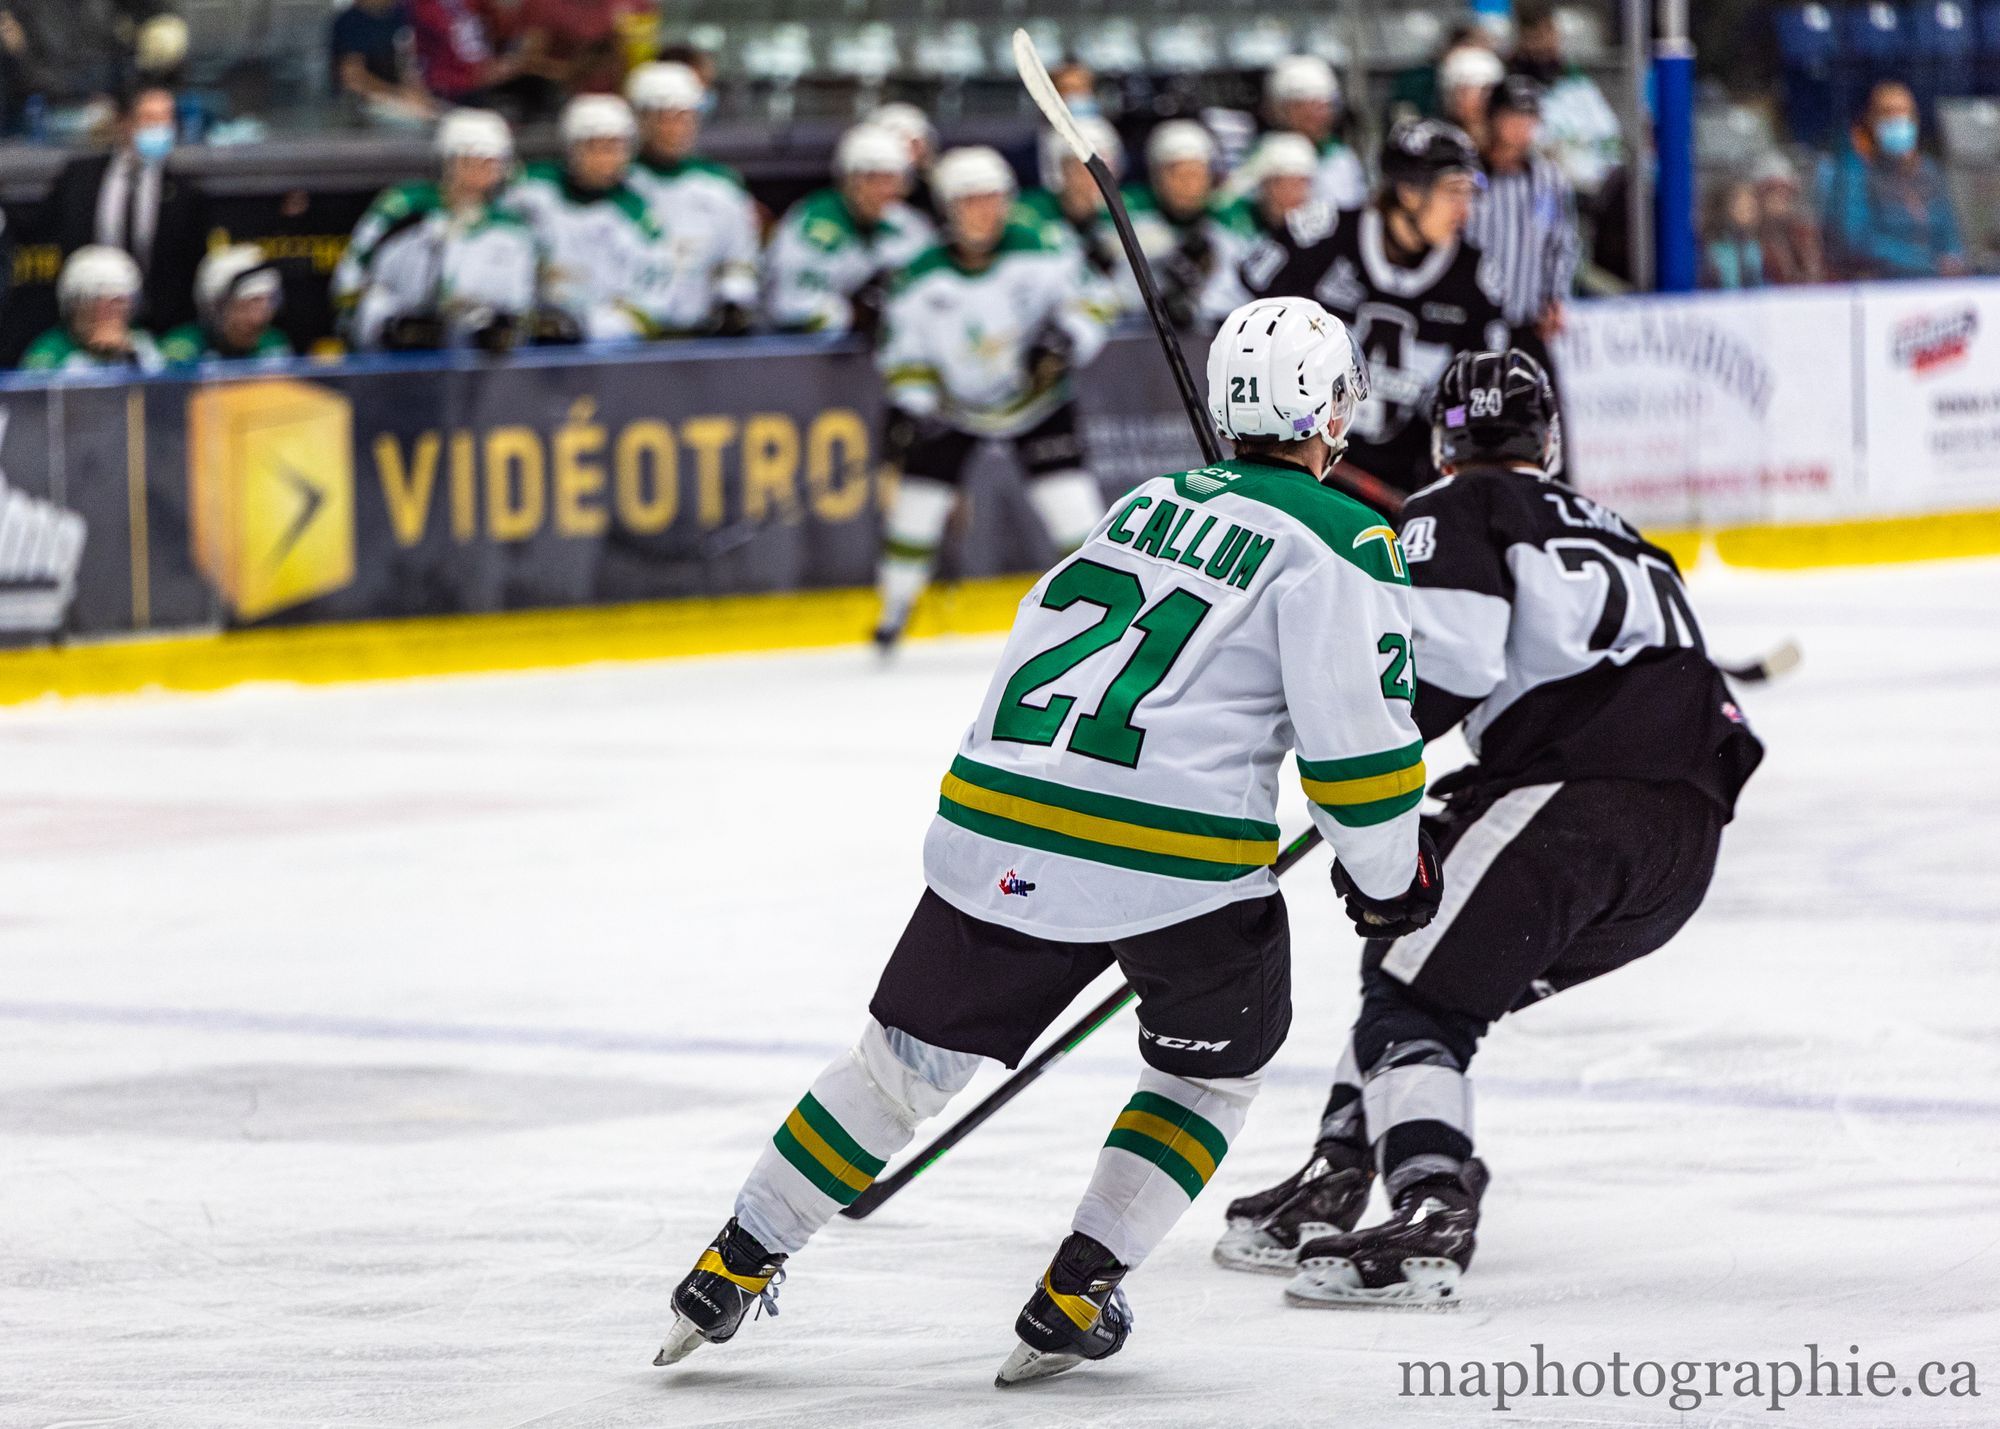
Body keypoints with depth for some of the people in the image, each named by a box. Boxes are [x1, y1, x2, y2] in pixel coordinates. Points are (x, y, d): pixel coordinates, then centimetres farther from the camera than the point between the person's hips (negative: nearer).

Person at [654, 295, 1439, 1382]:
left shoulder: (1153, 504, 21)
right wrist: (1387, 876, 9)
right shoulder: (1338, 541, 0)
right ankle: (1074, 1298, 10)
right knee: (1216, 1062, 20)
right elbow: (1358, 737, -7)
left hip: (1000, 817, 5)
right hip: (1181, 851, -5)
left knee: (909, 1053, 19)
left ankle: (734, 1267, 20)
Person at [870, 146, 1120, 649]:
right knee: (918, 499, -2)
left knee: (1068, 495, -12)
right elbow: (904, 348, -5)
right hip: (955, 405, 1)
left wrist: (1066, 337, -26)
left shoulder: (1036, 250, -17)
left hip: (1034, 398, -1)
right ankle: (895, 606, 18)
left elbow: (1091, 295, -9)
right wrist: (907, 407, -16)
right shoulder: (924, 277, -14)